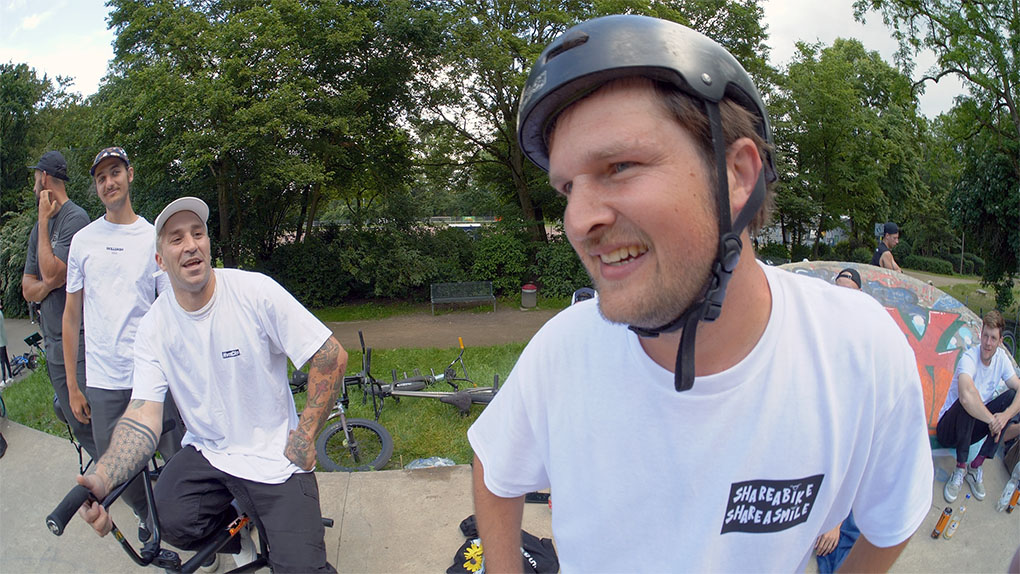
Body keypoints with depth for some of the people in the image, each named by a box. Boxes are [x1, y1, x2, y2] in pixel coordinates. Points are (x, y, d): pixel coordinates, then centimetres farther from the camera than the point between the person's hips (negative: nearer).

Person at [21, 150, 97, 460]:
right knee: (78, 426, 11)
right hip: (52, 341, 8)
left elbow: (52, 274, -19)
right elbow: (28, 289, 15)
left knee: (92, 420, -10)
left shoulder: (75, 217, -10)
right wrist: (48, 285, -8)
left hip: (80, 340, -8)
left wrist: (44, 221, -11)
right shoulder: (40, 228, 16)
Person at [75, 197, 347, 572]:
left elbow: (332, 358, -13)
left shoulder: (255, 291, -15)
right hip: (206, 453, 4)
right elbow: (143, 416, -11)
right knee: (170, 521, -22)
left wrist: (305, 437, -11)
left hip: (275, 457, -4)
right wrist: (102, 479, -30)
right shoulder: (153, 327, -4)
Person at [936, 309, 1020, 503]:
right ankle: (960, 468, -17)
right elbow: (966, 396, -43)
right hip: (948, 429, -6)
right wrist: (992, 420, -32)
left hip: (974, 429, 6)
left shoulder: (1001, 357, -2)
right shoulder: (969, 358, -23)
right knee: (968, 403, -35)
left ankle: (976, 466, -11)